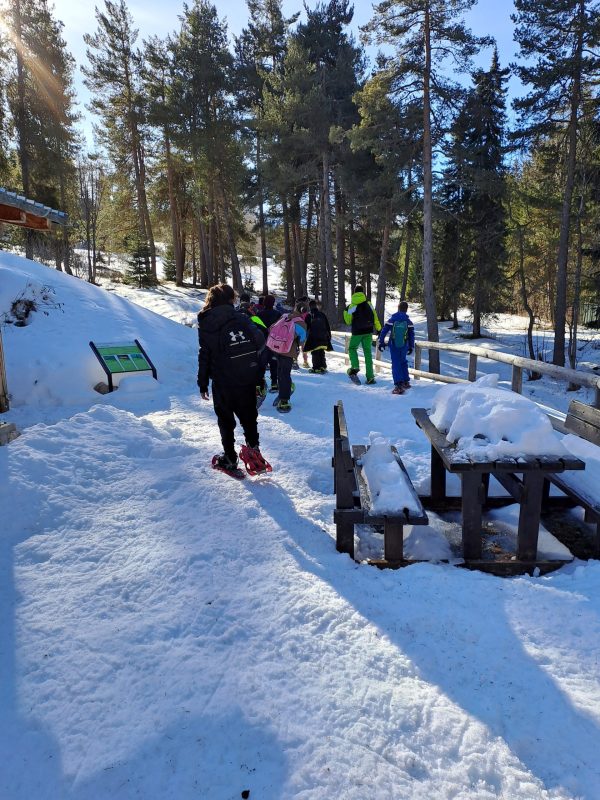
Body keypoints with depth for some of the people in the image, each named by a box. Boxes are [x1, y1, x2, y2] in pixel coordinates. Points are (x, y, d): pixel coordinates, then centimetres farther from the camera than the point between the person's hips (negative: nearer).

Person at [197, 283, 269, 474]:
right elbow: (260, 341, -5)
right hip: (248, 379, 1)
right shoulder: (241, 318, -2)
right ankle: (252, 447, 12)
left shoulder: (206, 324, -5)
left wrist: (203, 383, 1)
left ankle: (230, 459, 17)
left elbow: (205, 355, -6)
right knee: (248, 414, 19)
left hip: (223, 381, -1)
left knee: (225, 419, 12)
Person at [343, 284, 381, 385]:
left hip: (357, 332, -3)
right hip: (368, 332, 3)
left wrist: (346, 311, 15)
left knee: (352, 348, 18)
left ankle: (355, 367, -7)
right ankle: (370, 377, 3)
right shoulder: (368, 304, 1)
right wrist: (378, 329, 10)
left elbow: (348, 321, -1)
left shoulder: (352, 306, -7)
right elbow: (375, 317, 3)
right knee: (368, 352, 7)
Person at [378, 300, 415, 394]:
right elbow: (412, 335, 3)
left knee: (396, 364, -2)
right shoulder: (409, 321, -1)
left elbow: (383, 331, -5)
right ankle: (406, 382, 26)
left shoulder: (392, 320, -5)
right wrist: (411, 347, 12)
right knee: (403, 362, 22)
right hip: (404, 346, 2)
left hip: (393, 346, -2)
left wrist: (381, 342, 4)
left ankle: (398, 385, -14)